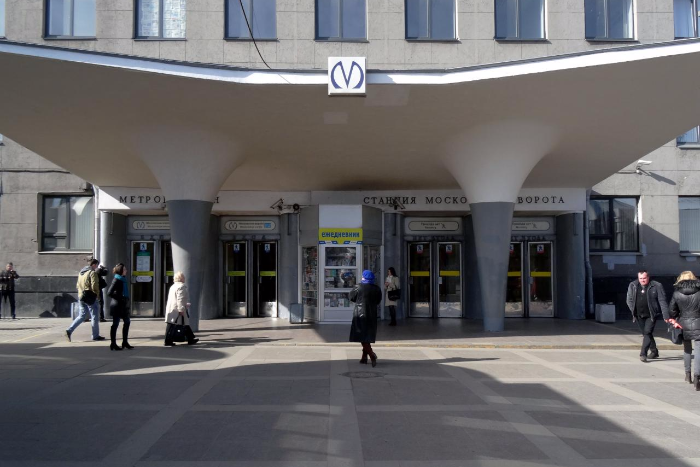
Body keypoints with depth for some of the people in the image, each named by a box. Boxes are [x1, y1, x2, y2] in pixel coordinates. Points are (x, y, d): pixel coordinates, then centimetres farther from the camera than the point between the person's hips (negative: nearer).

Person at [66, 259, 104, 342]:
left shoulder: (81, 272, 15)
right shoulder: (92, 273, -12)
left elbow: (78, 285, 18)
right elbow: (94, 286, -19)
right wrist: (97, 293, -3)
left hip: (81, 297, 8)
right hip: (90, 297, -8)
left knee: (82, 316, 14)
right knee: (95, 316, 4)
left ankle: (69, 330, 0)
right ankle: (95, 336, 10)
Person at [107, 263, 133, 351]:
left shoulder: (123, 279, 11)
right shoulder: (116, 280, -15)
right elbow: (109, 293, -21)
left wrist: (126, 300, 10)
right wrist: (120, 298, -18)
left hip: (123, 306, 9)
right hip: (117, 306, -9)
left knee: (127, 322, 13)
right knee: (115, 324, -1)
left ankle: (125, 342, 22)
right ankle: (113, 344, 8)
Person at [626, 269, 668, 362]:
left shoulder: (657, 286, -6)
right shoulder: (633, 286, 4)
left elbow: (662, 301, -7)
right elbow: (629, 300, 10)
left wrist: (666, 315, -12)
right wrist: (633, 311, -1)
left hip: (651, 315, -4)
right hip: (639, 315, 4)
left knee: (647, 333, -13)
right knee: (646, 334, 13)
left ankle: (643, 354, -13)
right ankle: (654, 351, 30)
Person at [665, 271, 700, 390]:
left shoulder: (677, 293, -1)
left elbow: (671, 310, 1)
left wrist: (672, 320, 18)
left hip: (684, 324, 2)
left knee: (687, 350, 19)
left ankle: (688, 375, 27)